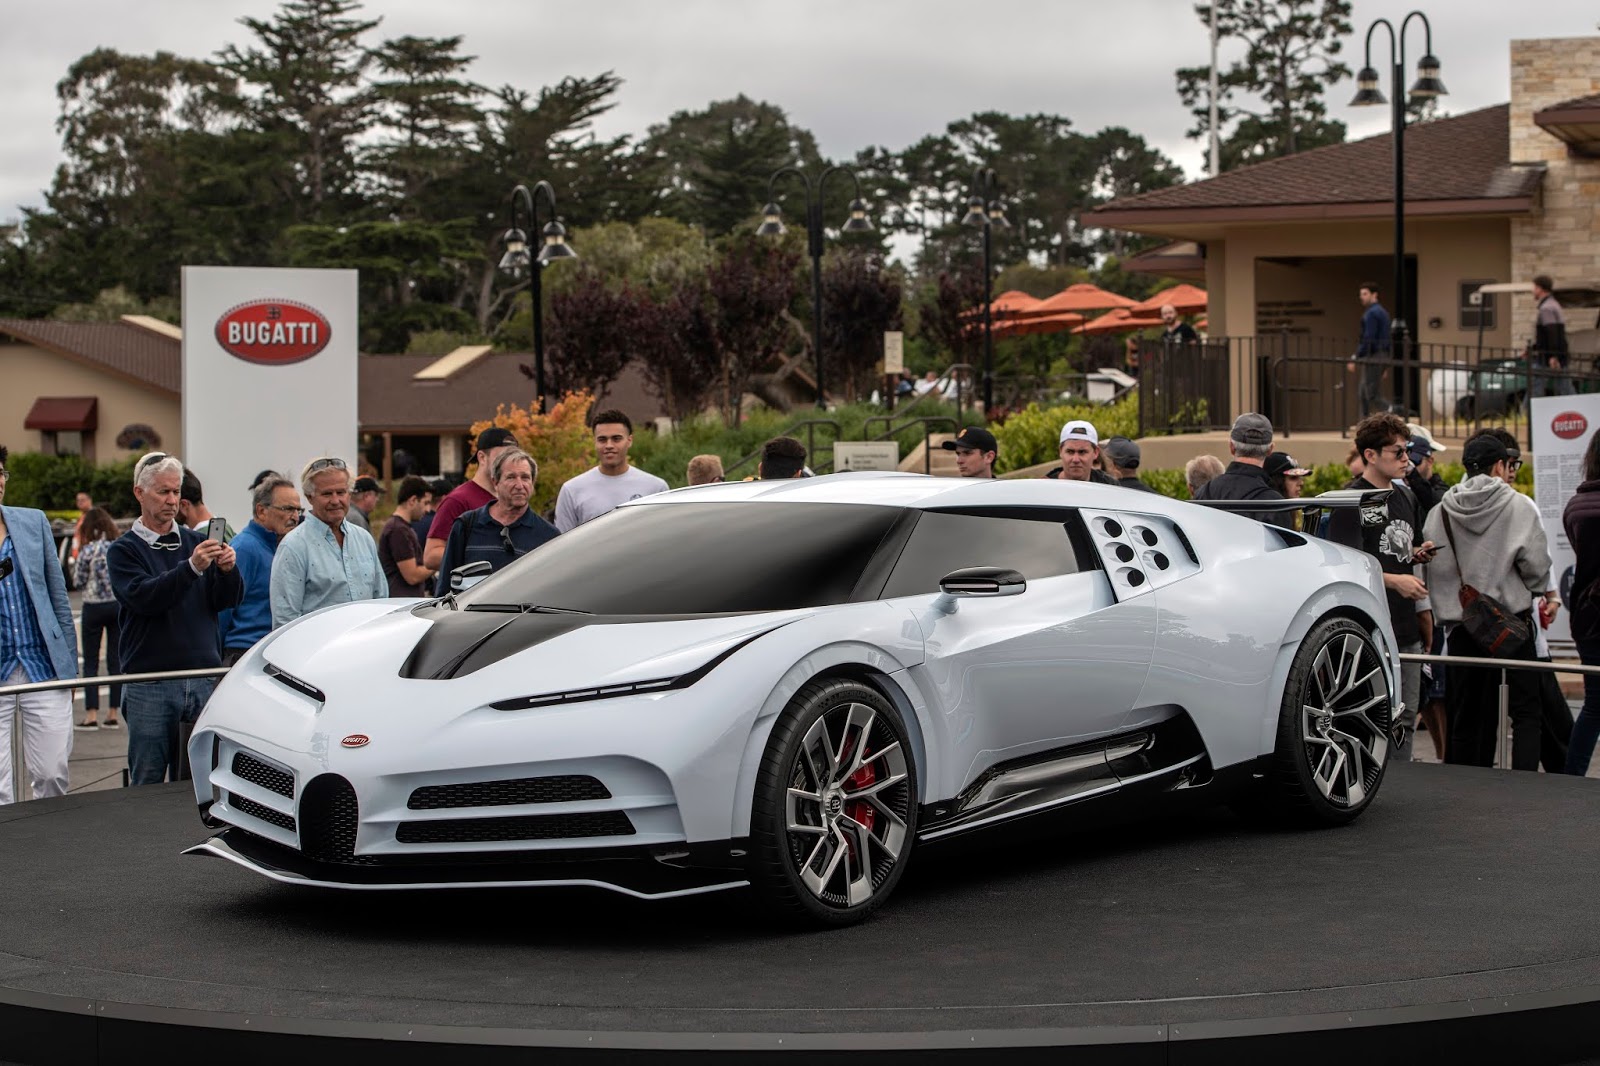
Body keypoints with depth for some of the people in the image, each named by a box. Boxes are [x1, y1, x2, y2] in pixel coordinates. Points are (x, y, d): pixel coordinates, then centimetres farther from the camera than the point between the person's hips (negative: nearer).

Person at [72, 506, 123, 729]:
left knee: (90, 662, 4)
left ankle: (91, 715, -1)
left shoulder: (88, 550, -12)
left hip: (94, 607, -4)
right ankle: (113, 714, 9)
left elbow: (78, 581, -6)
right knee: (116, 660, 9)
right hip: (120, 605, 4)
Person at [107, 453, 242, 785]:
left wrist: (228, 570, -16)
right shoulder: (124, 551, 2)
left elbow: (229, 601, 6)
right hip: (150, 687, -3)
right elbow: (143, 597, -16)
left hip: (204, 680, 3)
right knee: (148, 785, 0)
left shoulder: (196, 542, 12)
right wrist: (191, 568, -28)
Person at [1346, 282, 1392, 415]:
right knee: (1365, 394, 12)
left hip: (1372, 358, -10)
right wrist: (1385, 365, 23)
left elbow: (1368, 339, -20)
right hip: (1382, 357, 10)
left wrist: (1355, 359, -19)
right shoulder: (1382, 312, 17)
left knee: (1372, 396, -8)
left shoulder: (1371, 313, -13)